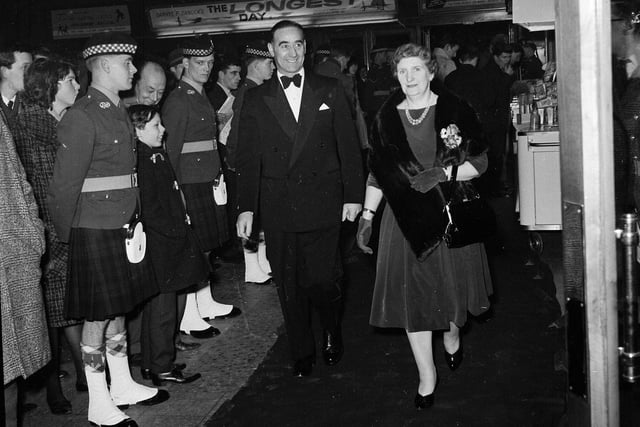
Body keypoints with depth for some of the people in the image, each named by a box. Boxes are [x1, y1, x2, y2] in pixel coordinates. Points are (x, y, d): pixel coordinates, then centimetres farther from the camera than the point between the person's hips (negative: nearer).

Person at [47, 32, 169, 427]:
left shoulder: (120, 112, 11)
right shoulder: (81, 117, -16)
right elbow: (64, 185, -14)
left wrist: (133, 222, 10)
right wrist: (66, 236, -7)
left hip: (124, 227, 8)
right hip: (95, 231, -8)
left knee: (118, 309, 17)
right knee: (97, 316, 2)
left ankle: (123, 385, 31)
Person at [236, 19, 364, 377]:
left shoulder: (330, 91, 5)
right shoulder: (256, 99, 6)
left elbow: (348, 146, 6)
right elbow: (248, 157, 5)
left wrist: (353, 195, 2)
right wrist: (247, 207, 0)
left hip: (323, 203, -1)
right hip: (278, 208, 1)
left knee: (322, 280, -4)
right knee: (289, 286, 7)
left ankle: (332, 332, 27)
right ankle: (302, 352, 26)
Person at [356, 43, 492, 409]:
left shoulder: (455, 110, -2)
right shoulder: (387, 117, 5)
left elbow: (479, 161, -3)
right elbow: (378, 172, 8)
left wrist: (445, 173, -19)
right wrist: (367, 215, 3)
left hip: (449, 211, -1)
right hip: (406, 216, 2)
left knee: (452, 282, 10)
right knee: (411, 291, 0)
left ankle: (452, 335, 44)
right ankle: (427, 375, 11)